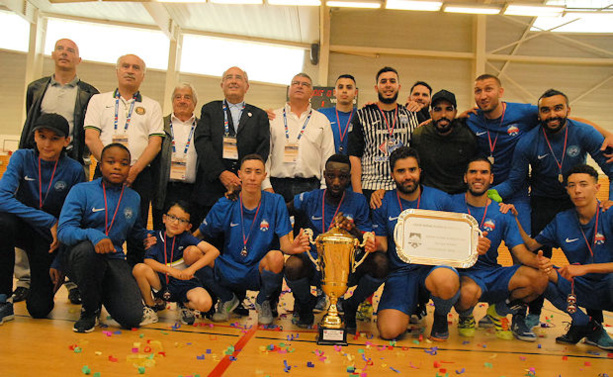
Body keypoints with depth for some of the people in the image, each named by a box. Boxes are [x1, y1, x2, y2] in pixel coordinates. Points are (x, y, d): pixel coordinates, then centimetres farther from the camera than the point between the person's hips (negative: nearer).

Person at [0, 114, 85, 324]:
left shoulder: (74, 170, -12)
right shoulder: (22, 158, -10)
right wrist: (50, 221, -28)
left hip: (50, 238, -1)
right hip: (22, 227, 1)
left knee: (40, 308, -11)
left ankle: (54, 278, 26)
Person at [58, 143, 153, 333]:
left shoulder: (134, 198, 10)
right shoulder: (81, 191, -4)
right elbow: (64, 230, -15)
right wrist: (92, 234, -35)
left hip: (114, 260, 3)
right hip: (81, 257, -3)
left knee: (133, 318, -17)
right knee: (87, 248, -41)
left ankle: (104, 294, 21)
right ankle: (90, 309, -12)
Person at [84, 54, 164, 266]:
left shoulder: (152, 106, 15)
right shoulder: (99, 101, 15)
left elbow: (155, 143, 3)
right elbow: (91, 138, 2)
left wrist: (134, 170, -11)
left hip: (139, 175, 0)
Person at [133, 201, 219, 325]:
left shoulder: (186, 238, -7)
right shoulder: (156, 237, -1)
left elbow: (214, 251, -17)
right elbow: (148, 260, -13)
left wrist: (192, 269, -26)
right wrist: (171, 270, -25)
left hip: (185, 284, -2)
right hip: (161, 284, 2)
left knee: (204, 303, -31)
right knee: (139, 268, -24)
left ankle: (185, 305, 8)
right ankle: (151, 305, 2)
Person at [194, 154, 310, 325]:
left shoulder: (275, 202, -6)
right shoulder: (225, 205, -3)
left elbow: (285, 243, -10)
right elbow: (198, 235, 6)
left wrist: (292, 247, -33)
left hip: (260, 272, -1)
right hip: (229, 272, 2)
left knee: (275, 257, -35)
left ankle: (263, 301, 2)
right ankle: (227, 299, 7)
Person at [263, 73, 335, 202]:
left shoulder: (322, 120, 13)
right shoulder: (273, 117, 10)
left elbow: (328, 157, 10)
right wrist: (266, 186, -4)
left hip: (310, 186, 1)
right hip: (277, 185, 0)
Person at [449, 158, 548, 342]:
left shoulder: (501, 214, 5)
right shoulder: (452, 204, -4)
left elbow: (521, 252, -1)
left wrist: (540, 262, -25)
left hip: (493, 274, 4)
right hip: (462, 273, -4)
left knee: (540, 278, -18)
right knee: (470, 291, -39)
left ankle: (499, 312, 11)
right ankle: (465, 318, 2)